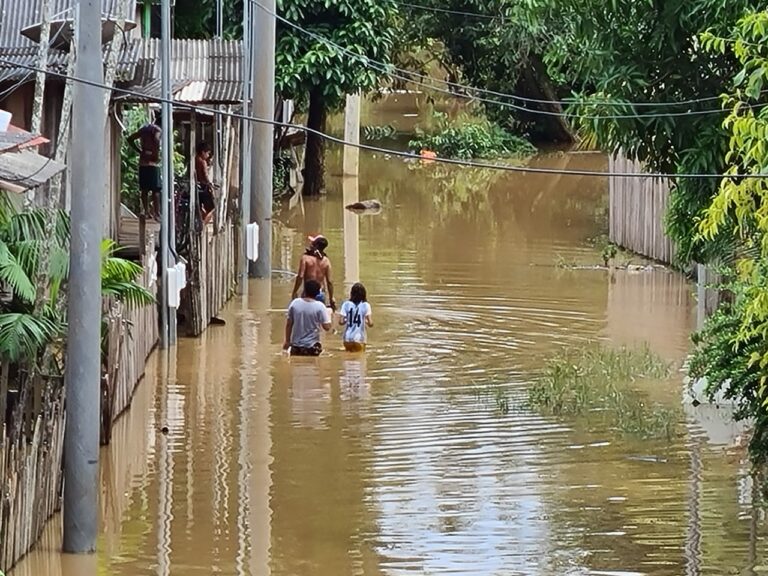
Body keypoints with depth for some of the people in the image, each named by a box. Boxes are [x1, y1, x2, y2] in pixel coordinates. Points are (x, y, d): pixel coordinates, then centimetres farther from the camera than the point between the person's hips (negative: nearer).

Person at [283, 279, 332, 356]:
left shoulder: (295, 303, -4)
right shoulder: (319, 306, -13)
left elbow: (289, 324, 3)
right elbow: (327, 327, -12)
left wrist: (287, 341, 14)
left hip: (296, 345, 3)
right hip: (312, 347, -3)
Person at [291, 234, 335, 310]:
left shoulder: (306, 258, -7)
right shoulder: (326, 260, 3)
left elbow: (300, 277, -12)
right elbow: (329, 282, 4)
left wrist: (294, 292, -4)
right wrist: (331, 299, 11)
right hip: (321, 294, 4)